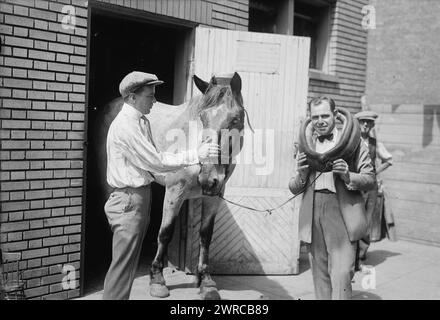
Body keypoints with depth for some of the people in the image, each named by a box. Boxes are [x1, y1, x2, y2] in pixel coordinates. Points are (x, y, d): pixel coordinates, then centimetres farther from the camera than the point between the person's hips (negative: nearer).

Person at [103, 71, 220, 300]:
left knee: (129, 264, 18)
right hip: (128, 201, -10)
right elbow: (156, 162, -20)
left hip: (140, 196, 10)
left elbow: (151, 160, 15)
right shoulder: (125, 125, -19)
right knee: (122, 266, -2)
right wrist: (195, 155, -16)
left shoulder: (142, 121, 12)